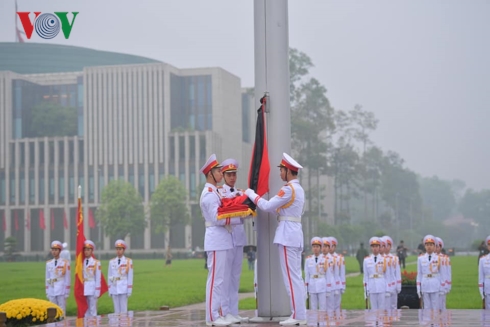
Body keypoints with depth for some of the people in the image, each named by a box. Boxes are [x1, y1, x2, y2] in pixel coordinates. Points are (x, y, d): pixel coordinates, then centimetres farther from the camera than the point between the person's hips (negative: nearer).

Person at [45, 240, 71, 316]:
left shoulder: (65, 263, -2)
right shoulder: (49, 263, 9)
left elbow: (68, 278, -1)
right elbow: (47, 278, 13)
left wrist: (67, 292, -4)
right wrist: (47, 292, 10)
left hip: (61, 291, -4)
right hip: (52, 292, 4)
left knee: (62, 311, -2)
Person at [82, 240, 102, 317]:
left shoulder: (96, 263, -3)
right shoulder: (82, 262, 9)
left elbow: (98, 278, -3)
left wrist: (97, 291, -6)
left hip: (92, 288, -4)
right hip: (84, 289, 4)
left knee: (93, 309, -1)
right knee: (85, 309, 8)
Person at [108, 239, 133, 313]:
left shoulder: (128, 261, 0)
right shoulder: (112, 262, 8)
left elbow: (130, 276, -1)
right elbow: (109, 276, 11)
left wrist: (129, 290, -4)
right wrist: (110, 290, 8)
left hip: (123, 289, -3)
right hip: (114, 289, 3)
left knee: (123, 309, -2)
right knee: (116, 310, 6)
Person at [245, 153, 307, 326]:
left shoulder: (288, 189, -14)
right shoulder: (298, 188, 16)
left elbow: (268, 206, -14)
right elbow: (278, 209, 17)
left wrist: (250, 193, -1)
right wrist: (257, 198, 14)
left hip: (288, 235, -10)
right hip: (294, 234, 10)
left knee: (291, 276, -7)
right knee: (296, 276, 10)